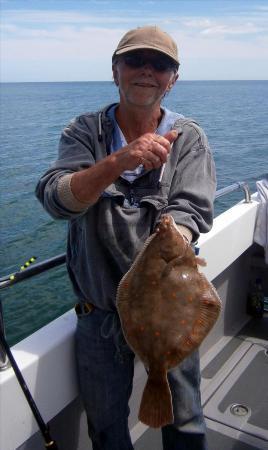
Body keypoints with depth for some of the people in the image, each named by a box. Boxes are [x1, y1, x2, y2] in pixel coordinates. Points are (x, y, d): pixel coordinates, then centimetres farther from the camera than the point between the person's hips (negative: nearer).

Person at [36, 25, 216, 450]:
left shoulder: (189, 138, -2)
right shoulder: (83, 131, -3)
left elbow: (190, 209, -14)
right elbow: (56, 199, -19)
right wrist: (120, 160, -35)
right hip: (100, 308, 1)